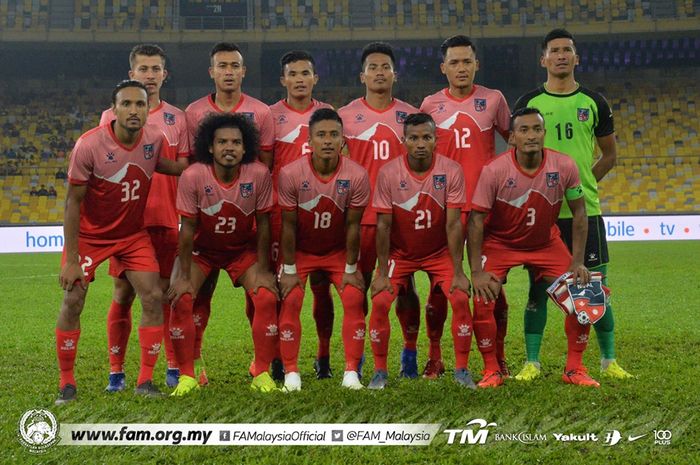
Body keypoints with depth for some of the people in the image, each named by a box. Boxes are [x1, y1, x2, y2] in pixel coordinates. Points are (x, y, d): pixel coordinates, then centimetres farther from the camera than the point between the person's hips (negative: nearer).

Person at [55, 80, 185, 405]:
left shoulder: (155, 140, -12)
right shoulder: (89, 145, -23)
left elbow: (177, 168, 8)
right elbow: (73, 201, -17)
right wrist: (71, 259, -18)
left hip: (133, 234, 3)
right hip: (89, 234, -3)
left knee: (153, 297, -8)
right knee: (72, 301, -8)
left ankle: (145, 381, 3)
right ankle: (66, 383, 8)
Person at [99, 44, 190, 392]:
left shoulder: (177, 118, 9)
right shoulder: (113, 117, 6)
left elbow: (184, 172, 11)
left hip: (167, 220, 1)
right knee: (123, 294, 2)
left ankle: (173, 368, 12)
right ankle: (116, 371, 9)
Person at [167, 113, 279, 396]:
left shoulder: (259, 174, -22)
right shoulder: (193, 176, -25)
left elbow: (263, 224, -12)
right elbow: (188, 228, -17)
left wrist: (263, 271, -11)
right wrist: (184, 277, -15)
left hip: (244, 249, 1)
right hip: (202, 248, -1)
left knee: (266, 297, -16)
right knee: (181, 299, -18)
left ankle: (261, 373, -1)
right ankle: (186, 376, -5)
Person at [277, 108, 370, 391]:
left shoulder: (357, 176, -21)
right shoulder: (291, 174, -23)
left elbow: (352, 225, -12)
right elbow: (288, 225, -15)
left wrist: (351, 269, -7)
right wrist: (289, 270, -11)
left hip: (338, 250, 1)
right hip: (301, 251, -1)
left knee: (354, 299, -11)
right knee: (290, 301, -13)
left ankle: (351, 372, -3)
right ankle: (291, 373, -3)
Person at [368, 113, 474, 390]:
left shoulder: (451, 171, -16)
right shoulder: (388, 173, -16)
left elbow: (453, 224, -16)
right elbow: (383, 226, -13)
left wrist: (458, 272, -16)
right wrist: (382, 273, -13)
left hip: (440, 252, 0)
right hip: (400, 252, 0)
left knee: (460, 298, -16)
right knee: (380, 301, -15)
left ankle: (462, 369, 0)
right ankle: (380, 372, 0)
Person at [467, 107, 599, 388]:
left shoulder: (564, 167, -17)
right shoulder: (494, 171, -24)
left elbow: (579, 212, -5)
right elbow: (476, 219, -19)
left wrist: (578, 262, -9)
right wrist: (476, 271, -23)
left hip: (546, 243, 2)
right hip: (500, 243, -2)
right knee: (482, 301, -19)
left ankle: (574, 369, 9)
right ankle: (492, 371, 1)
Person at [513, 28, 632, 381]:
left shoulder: (594, 102, 7)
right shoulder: (529, 103, 3)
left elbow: (609, 154, 14)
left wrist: (582, 181, 3)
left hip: (585, 208, 1)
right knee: (538, 288, 3)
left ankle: (609, 360, 16)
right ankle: (532, 363, 11)